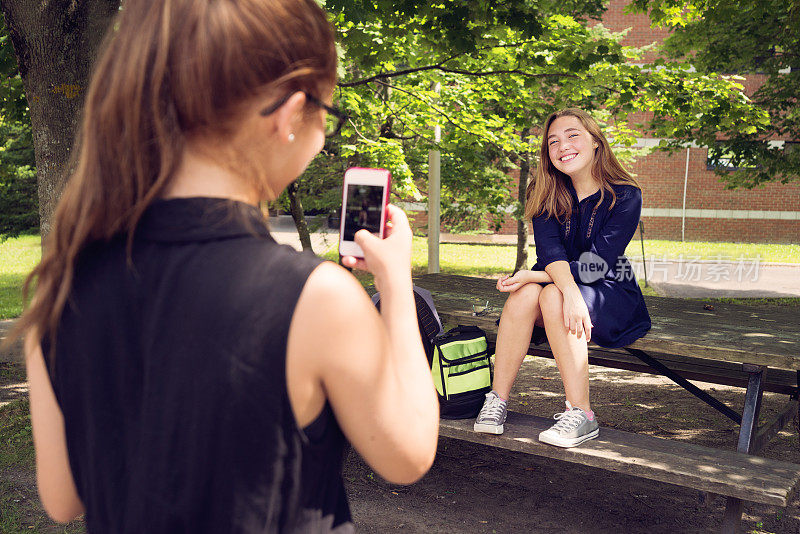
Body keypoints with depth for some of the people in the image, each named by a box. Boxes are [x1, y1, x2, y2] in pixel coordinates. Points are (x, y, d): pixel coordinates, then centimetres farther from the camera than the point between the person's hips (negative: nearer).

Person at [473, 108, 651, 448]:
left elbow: (596, 265, -18)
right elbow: (549, 250, -17)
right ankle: (497, 399, -23)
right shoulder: (546, 194, 0)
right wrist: (570, 291, -38)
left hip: (612, 293, -3)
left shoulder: (625, 196, -10)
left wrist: (536, 276, -25)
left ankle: (581, 415, -30)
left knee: (551, 296, -33)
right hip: (562, 284, 3)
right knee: (525, 293, -30)